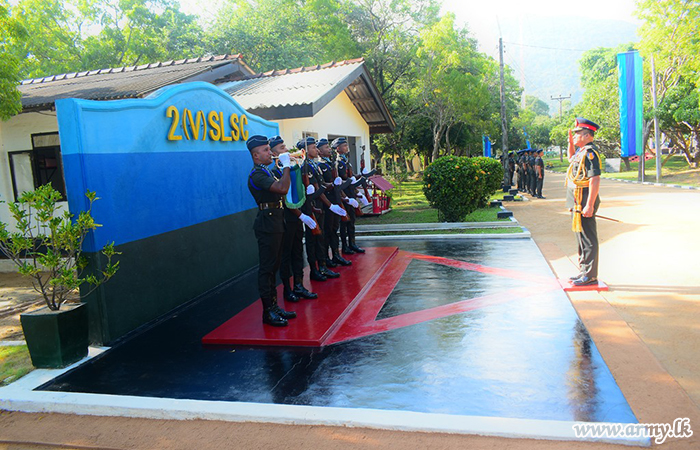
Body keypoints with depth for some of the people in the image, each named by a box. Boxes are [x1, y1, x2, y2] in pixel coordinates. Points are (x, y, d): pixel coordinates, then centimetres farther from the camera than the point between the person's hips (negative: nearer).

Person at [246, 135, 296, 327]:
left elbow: (281, 189, 23)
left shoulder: (266, 172, 18)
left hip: (275, 222, 11)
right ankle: (268, 312, 1)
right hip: (267, 223, -11)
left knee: (273, 267, 14)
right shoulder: (256, 175, -16)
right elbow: (282, 188, -28)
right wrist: (286, 166, -17)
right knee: (267, 268, -5)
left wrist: (287, 167, 16)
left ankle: (274, 306, 23)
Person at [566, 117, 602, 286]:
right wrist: (571, 142, 23)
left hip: (584, 202, -11)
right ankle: (584, 272, 26)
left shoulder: (590, 152, -17)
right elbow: (571, 159, 38)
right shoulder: (582, 151, 13)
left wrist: (589, 205, -27)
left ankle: (590, 276, 3)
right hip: (577, 202, 11)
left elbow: (595, 180, -24)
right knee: (582, 238, 16)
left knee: (587, 239, -4)